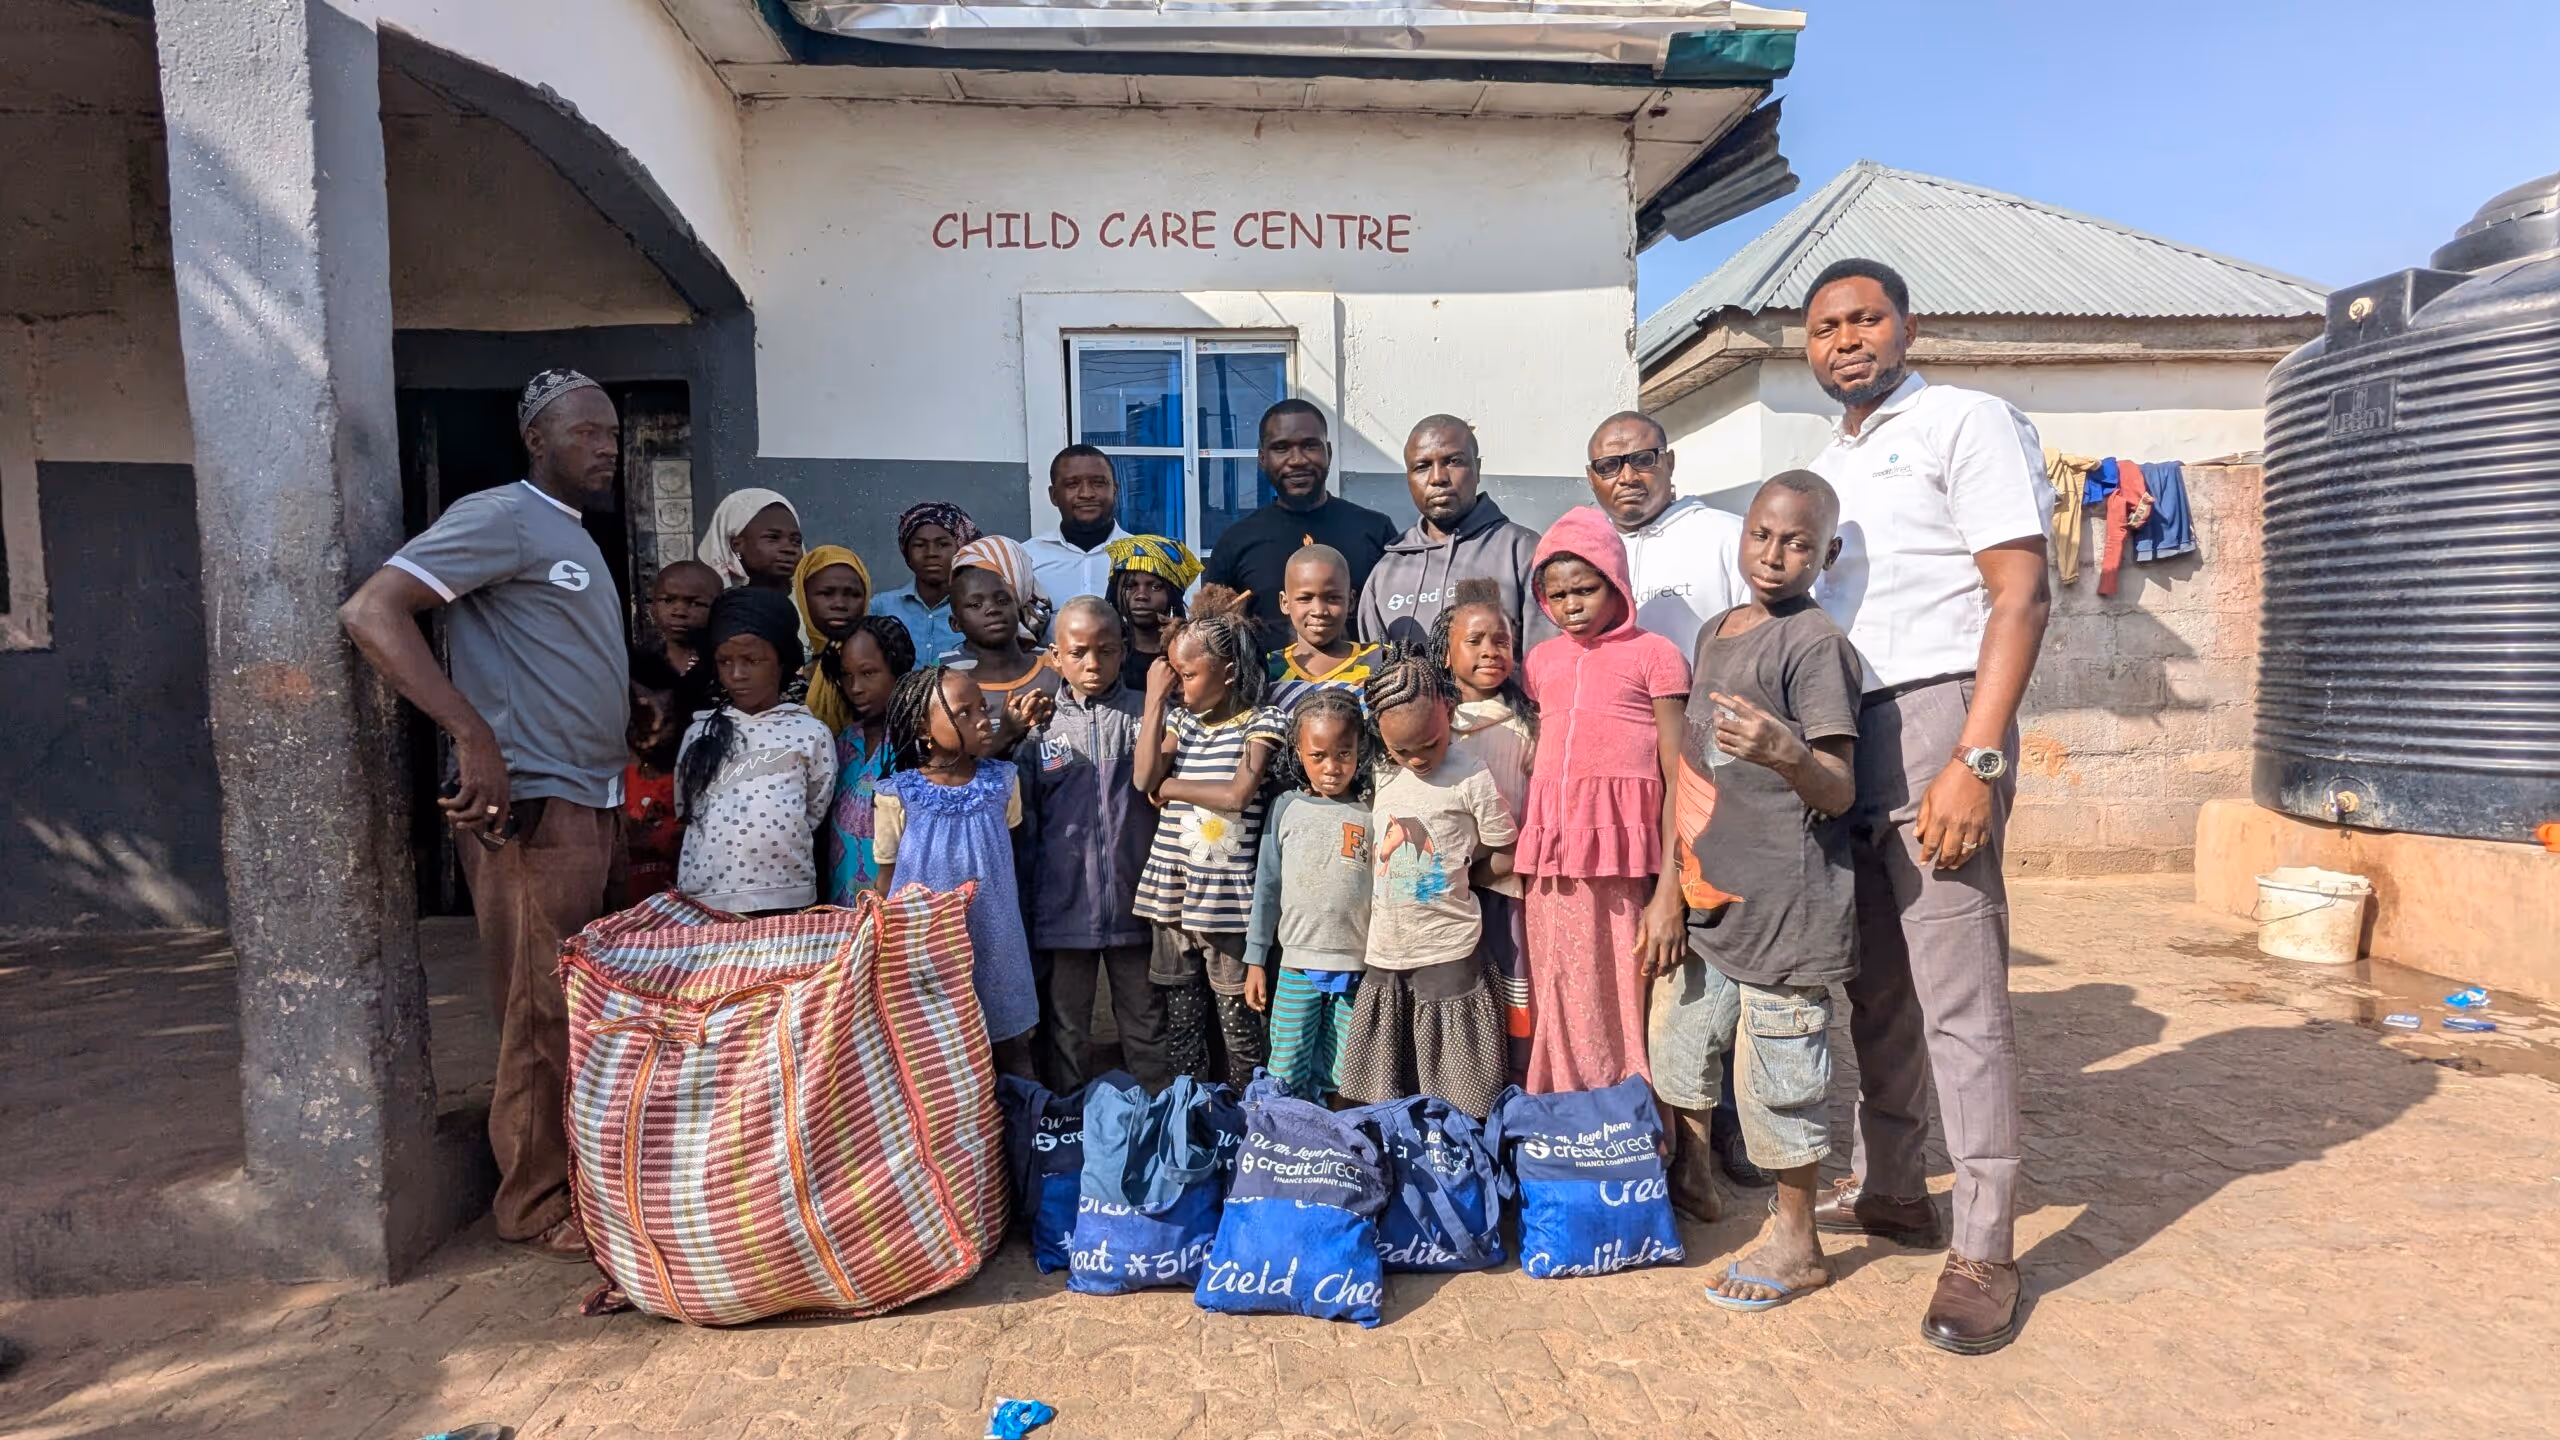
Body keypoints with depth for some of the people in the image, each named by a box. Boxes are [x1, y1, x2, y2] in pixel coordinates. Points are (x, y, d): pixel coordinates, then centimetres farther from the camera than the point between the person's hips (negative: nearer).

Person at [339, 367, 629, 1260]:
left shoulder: (576, 539, 20)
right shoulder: (499, 518, -8)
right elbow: (371, 612, -19)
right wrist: (473, 737, -25)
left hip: (593, 802, 9)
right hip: (530, 806, -8)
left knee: (584, 1005, 15)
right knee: (543, 1013, 0)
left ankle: (578, 1171, 28)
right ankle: (535, 1203, 14)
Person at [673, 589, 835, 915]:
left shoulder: (811, 732, -1)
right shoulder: (701, 732, 7)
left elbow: (816, 809, 6)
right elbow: (685, 809, 15)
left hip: (787, 897, -2)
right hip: (706, 897, 2)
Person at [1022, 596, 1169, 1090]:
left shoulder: (1145, 713, 0)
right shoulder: (1040, 725, 3)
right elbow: (1023, 823, 8)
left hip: (1135, 905, 0)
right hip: (1063, 908, 1)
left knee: (1147, 1029, 13)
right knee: (1065, 1034, 14)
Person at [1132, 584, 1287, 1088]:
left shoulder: (1261, 722, -5)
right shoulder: (1179, 720, 8)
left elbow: (1237, 794, -16)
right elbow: (1144, 778, -7)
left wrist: (1169, 788, -7)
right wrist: (1154, 699, -4)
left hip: (1226, 896, -4)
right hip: (1171, 890, 5)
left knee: (1237, 1014, 7)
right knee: (1180, 1014, 14)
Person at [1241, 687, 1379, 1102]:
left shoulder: (1373, 811, -3)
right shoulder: (1287, 807, 0)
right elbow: (1267, 885, 5)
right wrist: (1255, 960, 6)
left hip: (1357, 967, -1)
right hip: (1296, 964, 1)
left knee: (1340, 1081, 9)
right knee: (1286, 1079, 4)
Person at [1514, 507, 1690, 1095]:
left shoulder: (1654, 655, 1)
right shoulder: (1541, 660, 15)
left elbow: (1678, 777, -4)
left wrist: (1669, 892, -11)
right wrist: (1527, 868, 11)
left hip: (1625, 864, -4)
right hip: (1551, 867, 4)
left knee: (1627, 1019, 2)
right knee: (1560, 1024, 10)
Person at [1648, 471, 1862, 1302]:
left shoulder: (1816, 644, -13)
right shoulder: (1714, 633, 11)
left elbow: (1840, 792, -17)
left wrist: (1786, 754, -36)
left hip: (1784, 901, -8)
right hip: (1708, 891, 8)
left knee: (1780, 1071, 4)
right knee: (1677, 1043, 19)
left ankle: (1795, 1244, 24)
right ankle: (1692, 1184, 41)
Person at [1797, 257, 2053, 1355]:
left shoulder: (1966, 421, -1)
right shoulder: (1825, 467, 20)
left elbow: (2021, 593, -11)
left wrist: (1975, 761, -20)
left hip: (1934, 713, -7)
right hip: (1840, 734, 7)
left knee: (1957, 994, -5)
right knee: (1874, 981, 13)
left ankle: (1984, 1252, 7)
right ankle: (1889, 1189, 27)